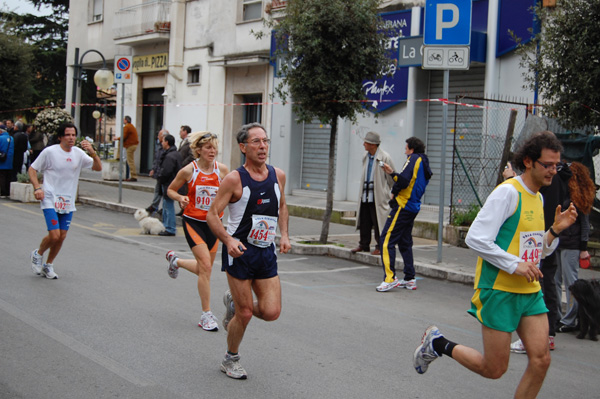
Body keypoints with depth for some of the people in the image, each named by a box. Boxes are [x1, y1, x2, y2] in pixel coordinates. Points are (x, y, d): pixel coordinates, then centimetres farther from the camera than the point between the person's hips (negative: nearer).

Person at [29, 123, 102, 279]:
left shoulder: (78, 153, 4)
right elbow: (32, 169, 1)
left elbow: (98, 167, -1)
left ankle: (48, 265, 25)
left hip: (68, 202, 5)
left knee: (62, 236, 6)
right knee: (54, 235, -13)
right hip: (50, 200, -5)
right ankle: (38, 254, 17)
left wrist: (93, 153, -19)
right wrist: (37, 188, -12)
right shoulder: (50, 152, -7)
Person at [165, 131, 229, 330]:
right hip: (193, 222, -4)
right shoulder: (189, 170, -10)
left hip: (213, 222, 4)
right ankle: (206, 315, -3)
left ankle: (175, 260, 44)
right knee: (205, 266, -14)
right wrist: (180, 198, -16)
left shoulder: (222, 169, -3)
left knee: (204, 268, 13)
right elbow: (170, 190, 4)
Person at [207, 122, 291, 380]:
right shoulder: (234, 179, -12)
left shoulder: (278, 175, 3)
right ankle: (231, 360, 25)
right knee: (245, 314, 0)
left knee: (272, 312, -3)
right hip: (239, 252, -5)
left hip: (266, 252, 5)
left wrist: (284, 235, 6)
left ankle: (233, 303, 28)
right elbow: (212, 215, -10)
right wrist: (228, 240, -26)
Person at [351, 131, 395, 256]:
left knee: (378, 222, -2)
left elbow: (391, 178, -2)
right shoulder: (365, 157, 13)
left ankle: (380, 247, 7)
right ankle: (364, 245, 20)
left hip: (378, 196, -7)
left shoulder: (385, 158, -9)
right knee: (364, 222, 9)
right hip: (365, 195, 7)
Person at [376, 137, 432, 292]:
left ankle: (390, 278, -16)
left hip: (403, 205, -10)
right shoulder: (424, 163, 19)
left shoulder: (414, 158, -9)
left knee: (386, 240, -10)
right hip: (413, 208, 10)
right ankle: (410, 279, 18)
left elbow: (403, 181, -21)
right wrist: (393, 173, 17)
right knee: (405, 243, 16)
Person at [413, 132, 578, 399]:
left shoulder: (538, 197, 12)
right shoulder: (508, 192, -14)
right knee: (494, 369, 0)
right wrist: (515, 265, -21)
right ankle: (437, 344, 21)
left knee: (541, 360, -3)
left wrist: (556, 229, 2)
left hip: (530, 292, 8)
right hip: (499, 291, -8)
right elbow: (476, 238, -20)